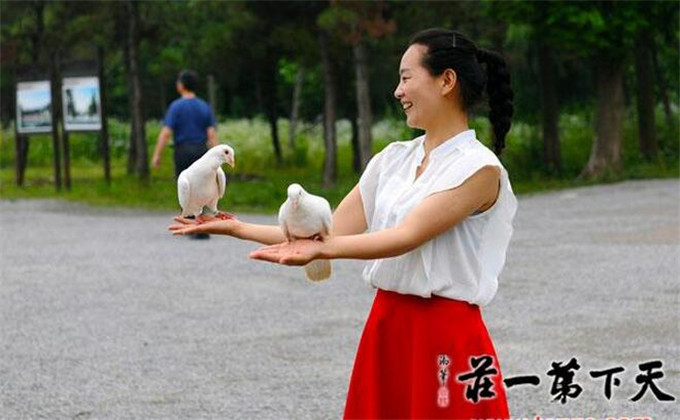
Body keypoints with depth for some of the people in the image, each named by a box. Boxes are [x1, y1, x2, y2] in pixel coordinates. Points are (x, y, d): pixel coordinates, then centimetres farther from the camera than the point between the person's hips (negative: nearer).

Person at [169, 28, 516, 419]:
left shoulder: (479, 168, -10)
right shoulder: (393, 159, 11)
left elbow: (407, 236, -22)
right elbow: (332, 233, 9)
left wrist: (322, 249, -35)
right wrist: (237, 228, 3)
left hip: (446, 338, -6)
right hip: (385, 328, 6)